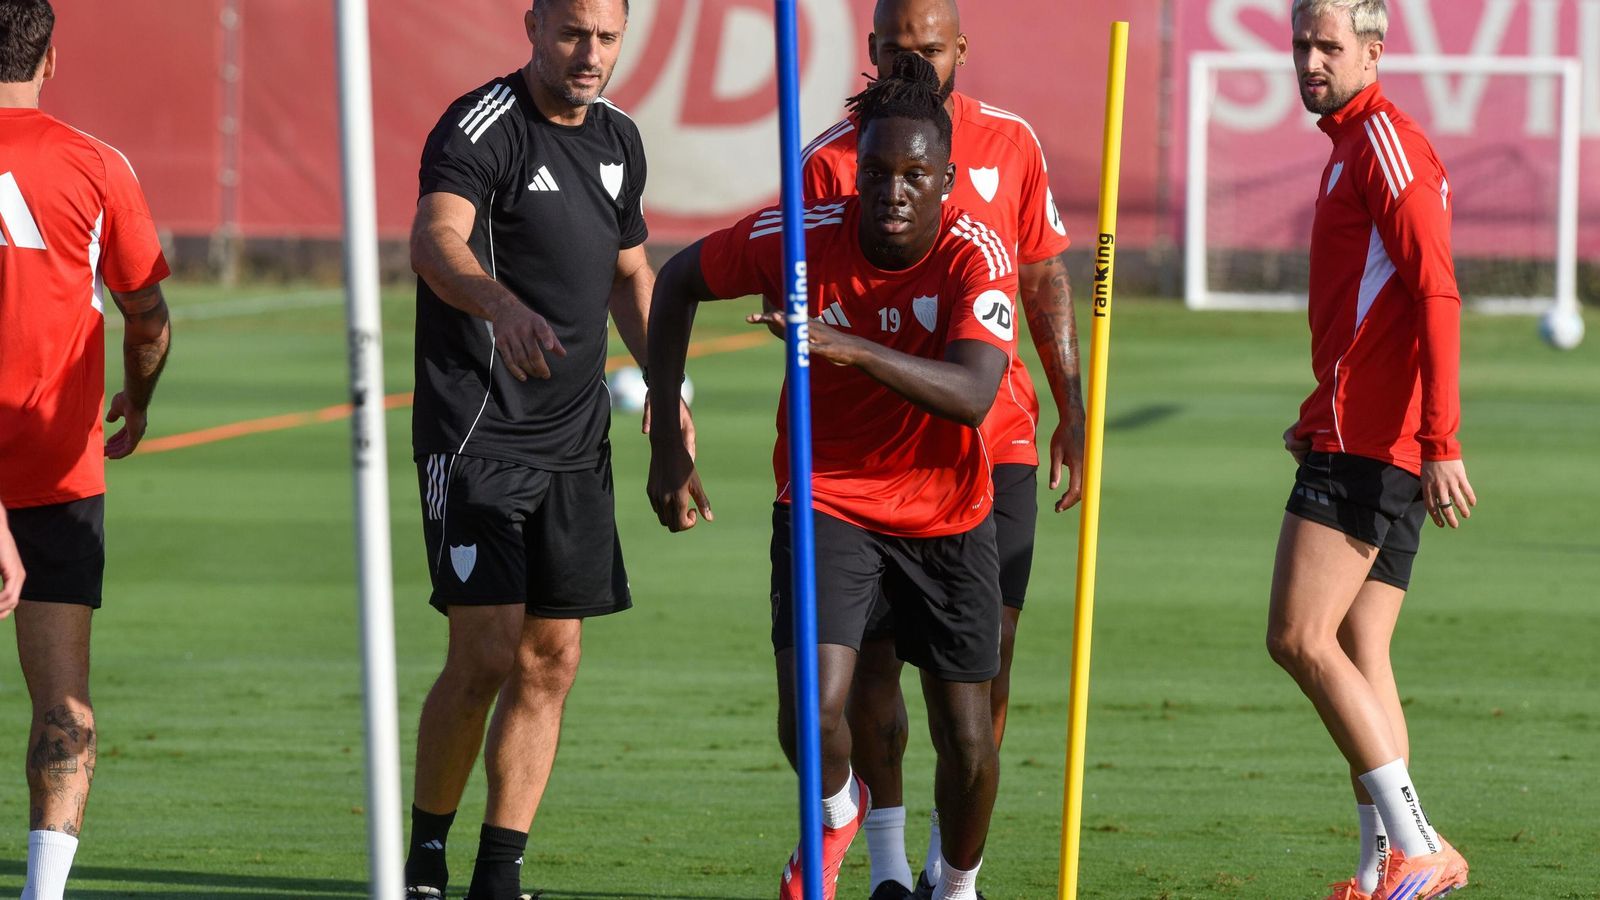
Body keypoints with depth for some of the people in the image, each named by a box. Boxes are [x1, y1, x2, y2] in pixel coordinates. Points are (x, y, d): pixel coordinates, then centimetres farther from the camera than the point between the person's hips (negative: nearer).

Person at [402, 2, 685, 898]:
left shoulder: (618, 137, 11)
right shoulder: (482, 127, -13)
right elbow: (435, 240, -32)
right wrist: (503, 304, -52)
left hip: (576, 441, 7)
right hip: (476, 433, -7)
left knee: (551, 659, 5)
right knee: (486, 654, -12)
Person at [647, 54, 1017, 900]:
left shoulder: (978, 257, -21)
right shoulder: (803, 235, -17)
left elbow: (972, 394, -37)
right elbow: (678, 281, 1)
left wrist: (852, 349, -52)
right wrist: (668, 442, -1)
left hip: (947, 515, 0)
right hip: (827, 500, 0)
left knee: (968, 743, 3)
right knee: (811, 716, -19)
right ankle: (838, 811, 18)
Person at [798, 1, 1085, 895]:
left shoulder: (1010, 143, 6)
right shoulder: (831, 161, -2)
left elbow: (1045, 281, 13)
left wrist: (1073, 411, 11)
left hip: (996, 438, 2)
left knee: (987, 653, 0)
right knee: (876, 649, -5)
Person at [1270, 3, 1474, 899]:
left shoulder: (1385, 139, -9)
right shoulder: (1352, 147, 23)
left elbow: (1436, 294, -18)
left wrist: (1441, 441, -24)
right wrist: (1321, 421, 28)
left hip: (1366, 445, -10)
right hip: (1378, 446, 10)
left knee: (1300, 637, -15)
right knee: (1360, 659, 7)